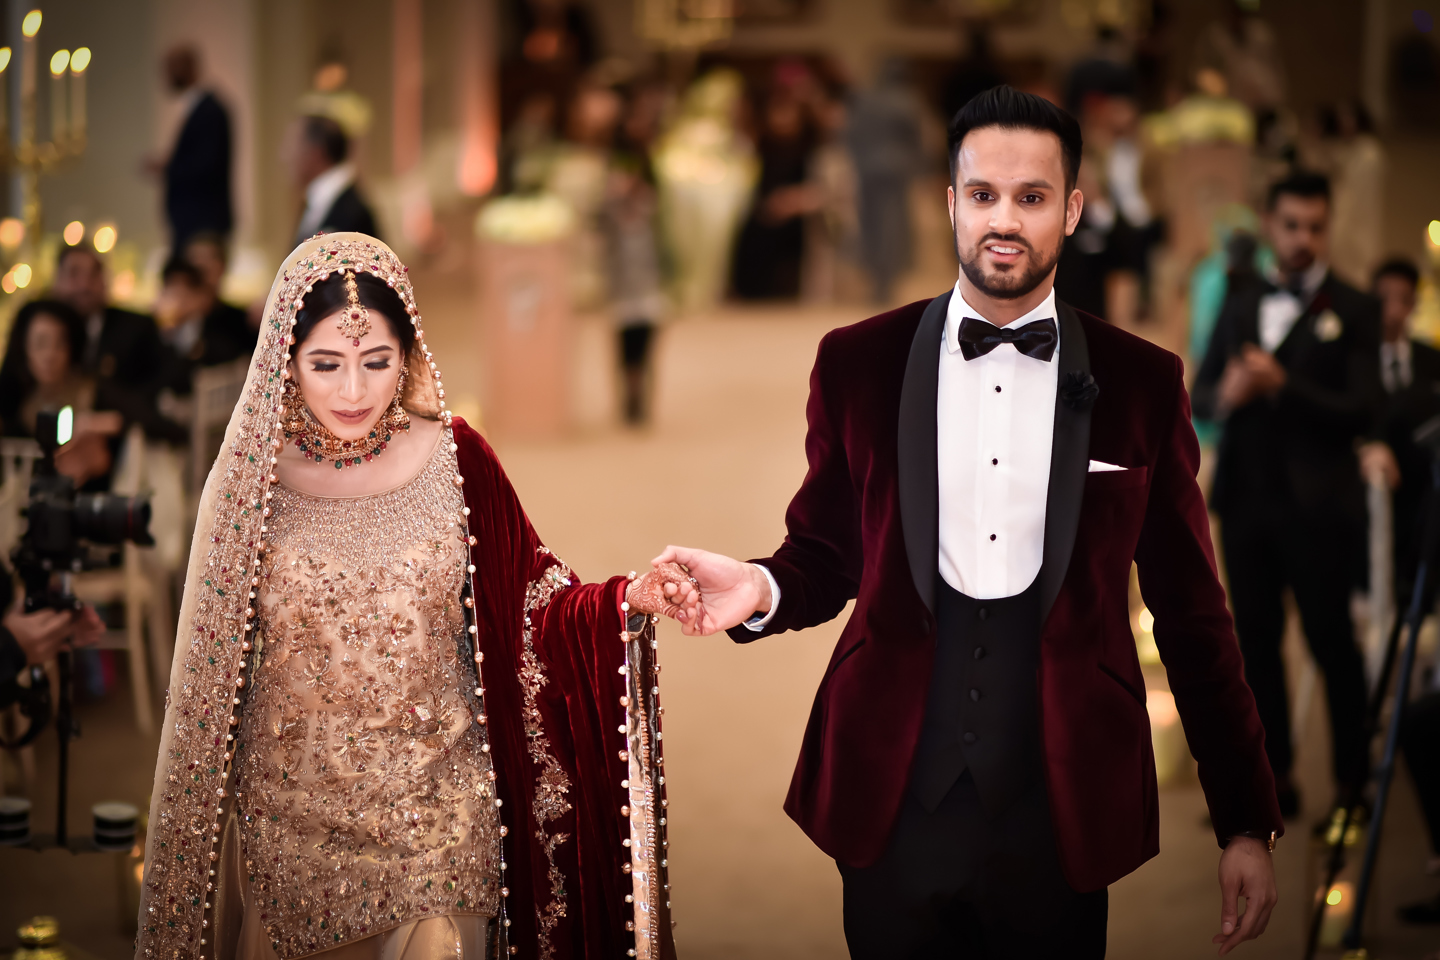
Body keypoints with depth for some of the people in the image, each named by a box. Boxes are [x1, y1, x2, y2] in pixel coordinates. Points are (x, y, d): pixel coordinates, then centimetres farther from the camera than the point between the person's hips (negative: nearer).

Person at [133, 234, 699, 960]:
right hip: (291, 811, 1)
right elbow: (216, 668, 4)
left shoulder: (453, 458, -6)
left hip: (433, 810, -1)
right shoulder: (253, 474, -5)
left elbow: (528, 605, -4)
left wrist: (627, 601, -22)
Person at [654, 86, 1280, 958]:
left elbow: (1192, 614, 5)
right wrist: (762, 590, -14)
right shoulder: (859, 363, 3)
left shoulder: (1142, 382, 2)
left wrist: (1247, 821, 4)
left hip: (1061, 803, 0)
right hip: (896, 798, 1)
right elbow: (825, 556, 10)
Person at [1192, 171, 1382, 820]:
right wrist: (1224, 396, -12)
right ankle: (1273, 778, 13)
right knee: (1256, 642, 7)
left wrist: (1280, 386, -21)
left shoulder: (1351, 311, -3)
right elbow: (1201, 392, 12)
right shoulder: (1240, 304, 13)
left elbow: (1362, 415, -11)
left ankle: (1352, 783, 8)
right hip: (1246, 498, 5)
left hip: (1315, 506, -5)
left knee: (1332, 643, 1)